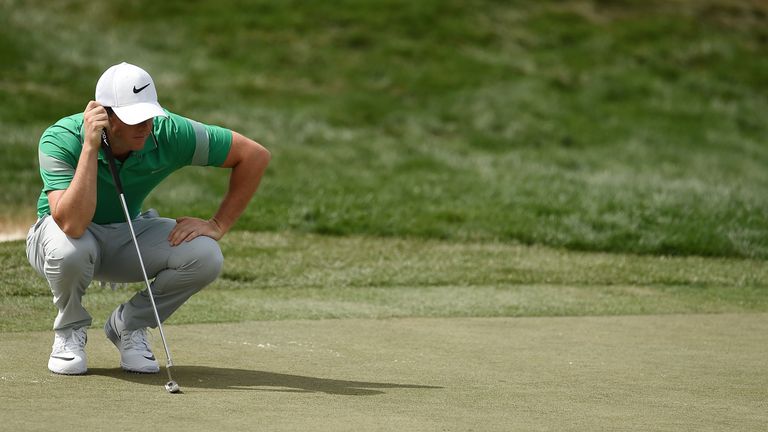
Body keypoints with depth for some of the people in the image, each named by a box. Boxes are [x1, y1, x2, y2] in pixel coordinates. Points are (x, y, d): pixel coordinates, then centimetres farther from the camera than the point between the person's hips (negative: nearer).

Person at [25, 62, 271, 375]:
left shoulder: (169, 133, -23)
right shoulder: (60, 139, -30)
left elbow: (255, 155, -14)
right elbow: (72, 224, -43)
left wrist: (218, 226, -15)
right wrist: (90, 147, -45)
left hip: (128, 236, 3)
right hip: (61, 232, -3)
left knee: (205, 256, -24)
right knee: (70, 250, -40)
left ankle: (129, 325, 3)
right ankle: (69, 331, -5)